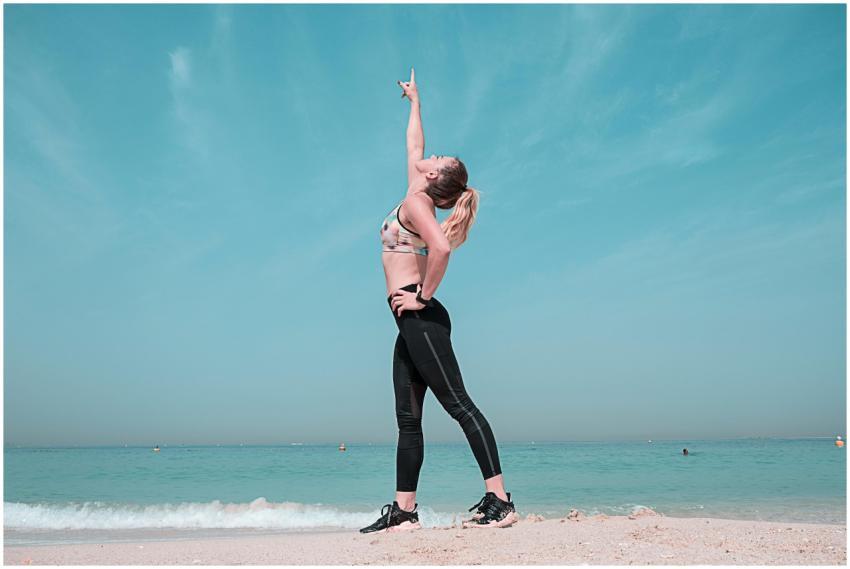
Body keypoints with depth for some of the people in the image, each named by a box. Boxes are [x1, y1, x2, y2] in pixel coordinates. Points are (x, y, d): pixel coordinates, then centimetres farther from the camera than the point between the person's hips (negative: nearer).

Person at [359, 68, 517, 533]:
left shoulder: (415, 203, -8)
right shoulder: (418, 198, 17)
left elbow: (440, 247, -28)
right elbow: (414, 146, 33)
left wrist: (423, 297, -18)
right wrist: (414, 101, 45)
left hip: (420, 317, -10)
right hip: (413, 322, 10)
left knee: (457, 403, -11)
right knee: (407, 419, 7)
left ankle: (500, 500, -10)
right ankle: (404, 510, 11)